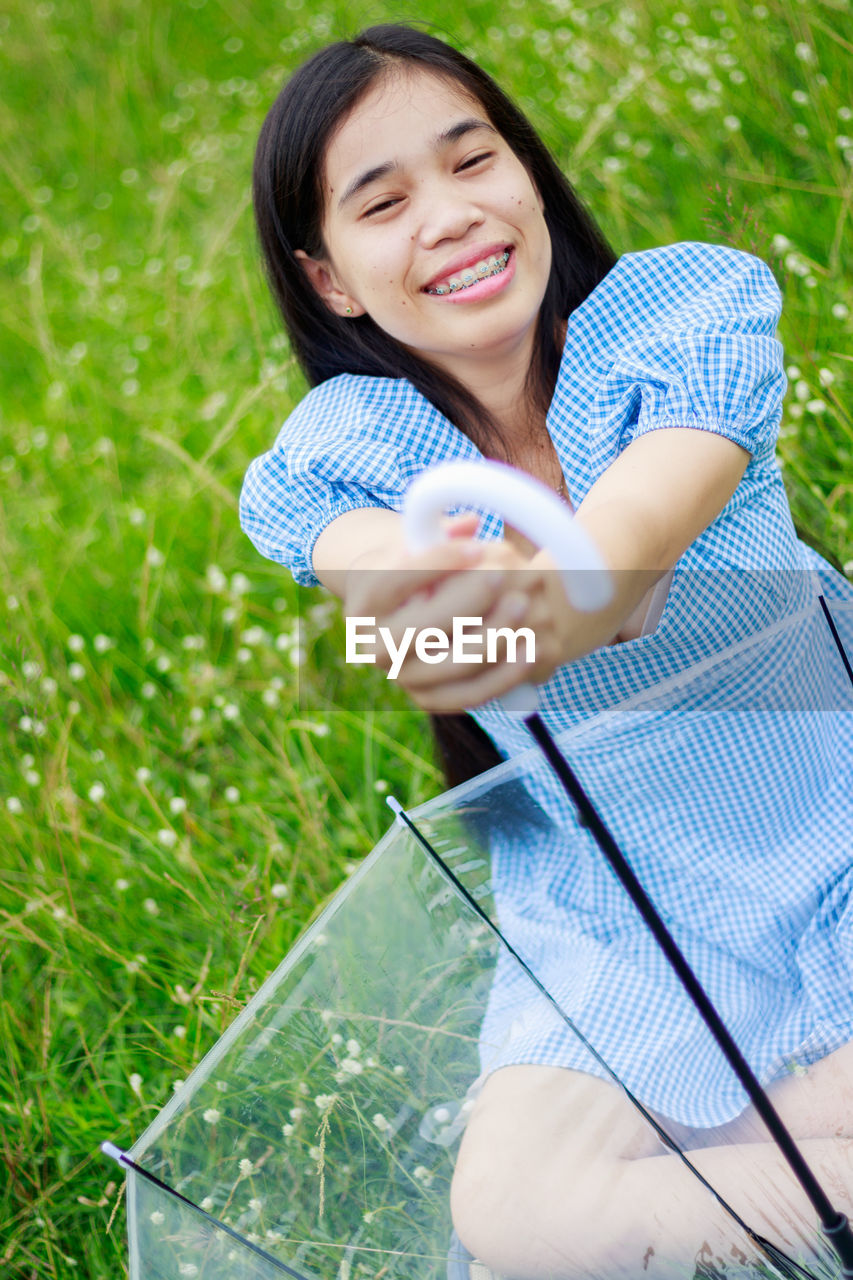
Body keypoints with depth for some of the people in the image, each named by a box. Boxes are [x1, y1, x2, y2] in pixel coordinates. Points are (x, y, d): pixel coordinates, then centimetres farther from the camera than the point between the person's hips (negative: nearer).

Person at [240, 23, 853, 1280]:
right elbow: (364, 556, -36)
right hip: (617, 916, 2)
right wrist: (416, 591, -63)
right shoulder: (336, 452, -11)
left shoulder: (681, 303, -15)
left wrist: (563, 594, -62)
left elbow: (642, 519, -36)